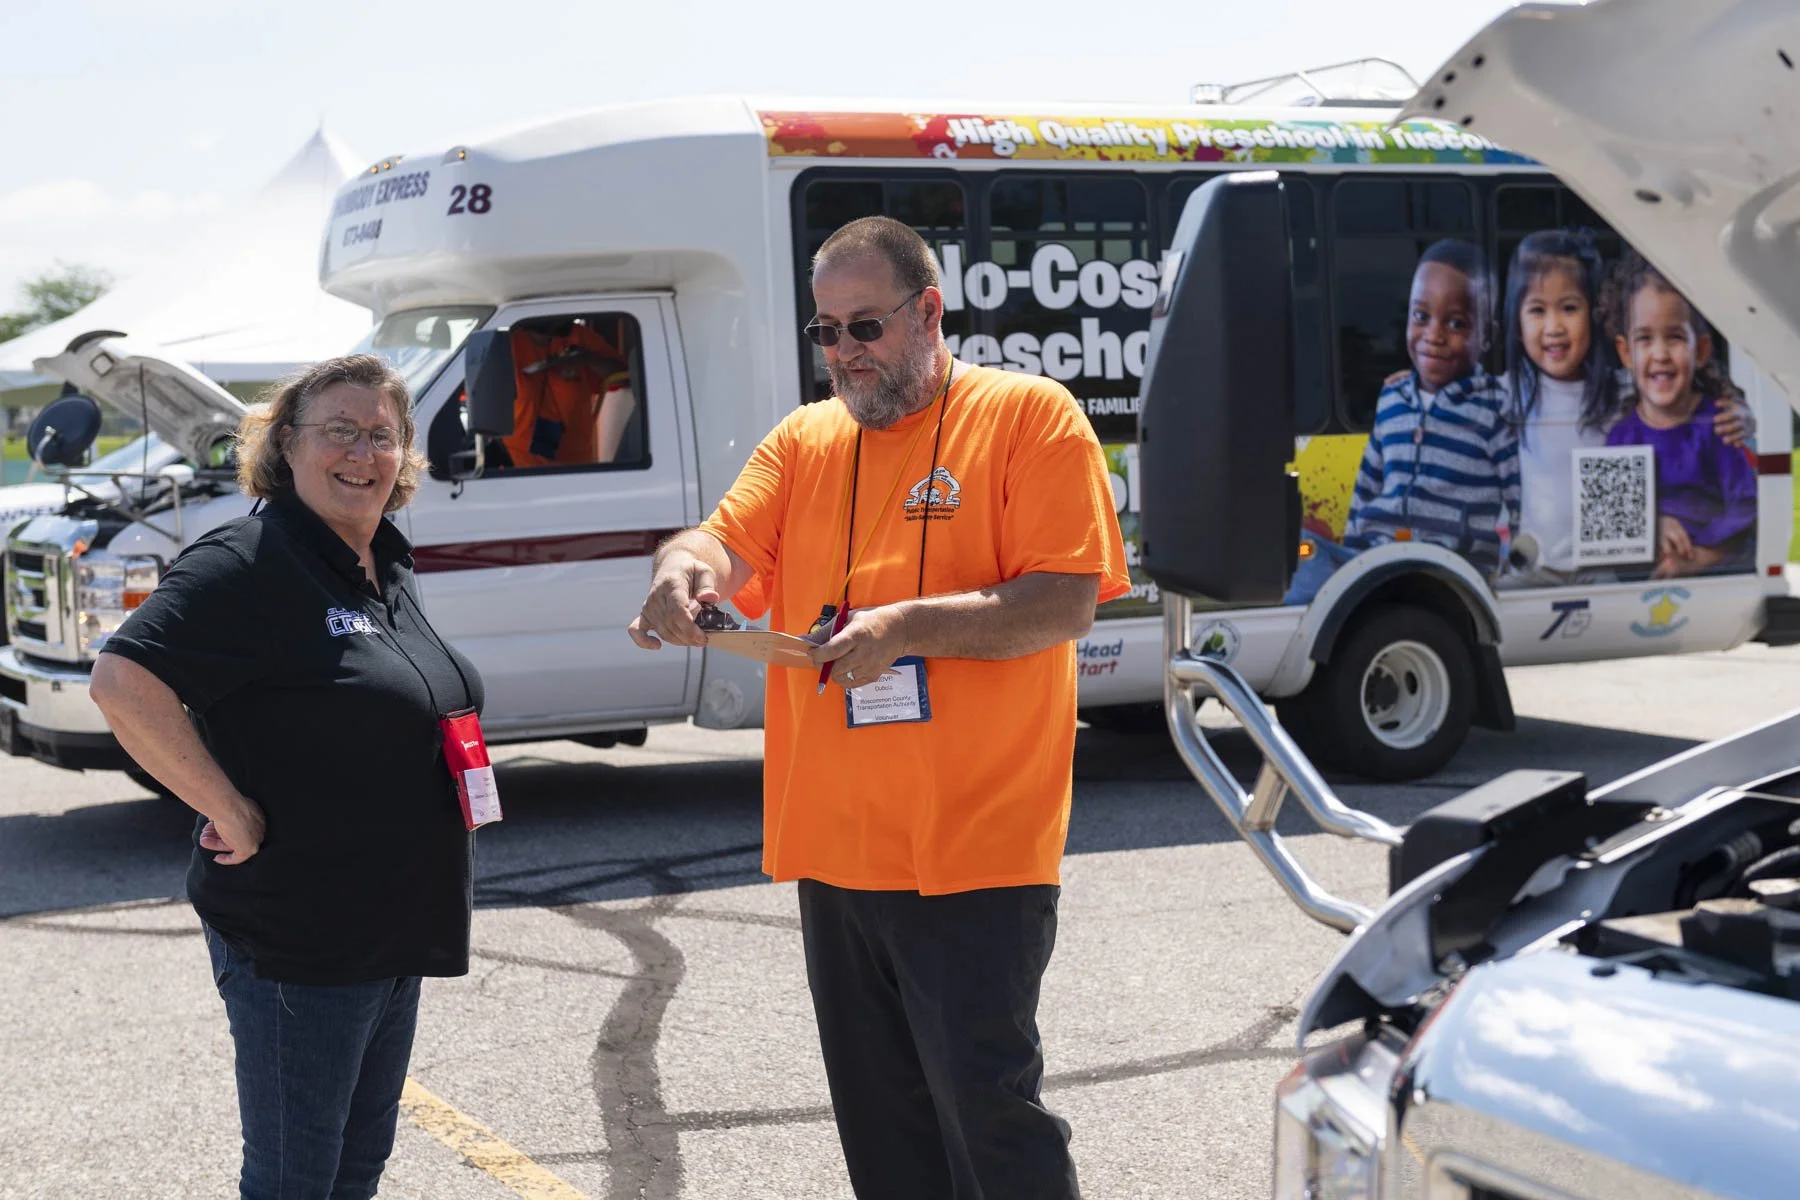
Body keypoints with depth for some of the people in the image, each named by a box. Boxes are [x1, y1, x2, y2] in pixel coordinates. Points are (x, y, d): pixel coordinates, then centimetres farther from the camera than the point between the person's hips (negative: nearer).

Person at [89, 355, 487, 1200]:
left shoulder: (386, 567, 10)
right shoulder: (250, 562, -17)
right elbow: (123, 683, -28)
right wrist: (232, 813, -24)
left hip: (391, 934, 9)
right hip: (297, 940, -9)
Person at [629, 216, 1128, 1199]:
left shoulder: (1030, 416, -3)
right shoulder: (803, 439, 14)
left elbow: (1066, 603, -12)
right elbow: (731, 545, 2)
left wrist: (910, 623, -23)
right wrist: (685, 567, -22)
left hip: (975, 851, -6)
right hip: (833, 851, 6)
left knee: (988, 1109, -6)